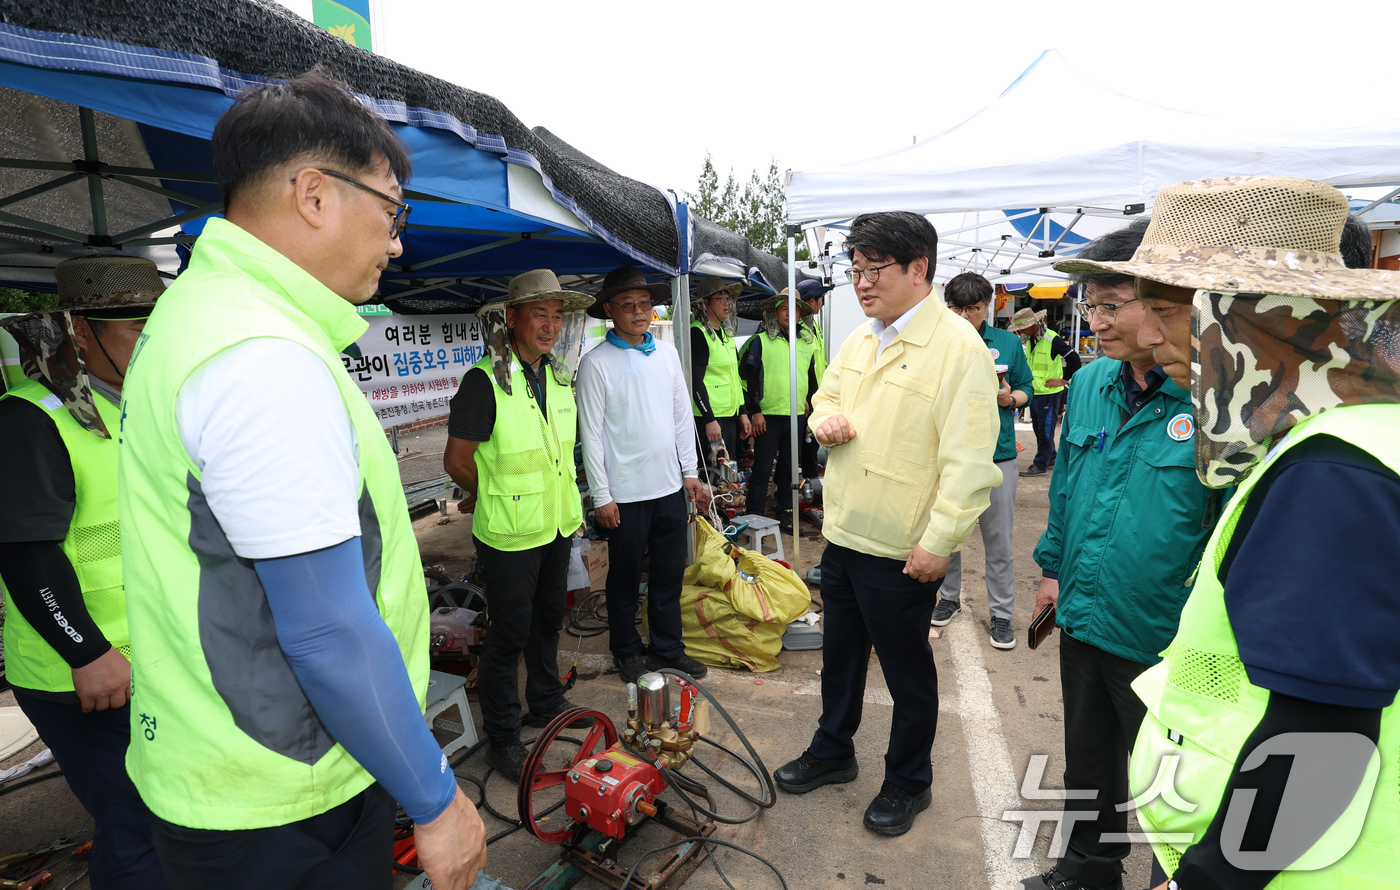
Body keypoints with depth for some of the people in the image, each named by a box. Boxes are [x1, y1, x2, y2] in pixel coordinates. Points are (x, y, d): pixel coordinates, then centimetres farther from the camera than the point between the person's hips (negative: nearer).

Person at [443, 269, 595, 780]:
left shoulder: (560, 377, 5)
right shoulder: (484, 381, -19)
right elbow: (457, 461, -15)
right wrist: (496, 496, -1)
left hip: (557, 525, 7)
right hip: (508, 533, -7)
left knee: (549, 618, 21)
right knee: (509, 633, 4)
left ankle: (546, 704, 42)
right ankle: (502, 737, 22)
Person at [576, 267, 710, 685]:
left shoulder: (667, 353, 7)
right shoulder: (596, 363, -8)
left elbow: (682, 415, 12)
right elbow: (591, 433, -9)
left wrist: (690, 471, 10)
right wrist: (601, 495, -10)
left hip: (670, 486, 5)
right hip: (626, 492, -4)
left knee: (669, 572, 14)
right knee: (625, 577, 11)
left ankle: (668, 647, 31)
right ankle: (627, 651, 29)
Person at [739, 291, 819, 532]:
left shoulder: (807, 343, 11)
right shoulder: (761, 341, -3)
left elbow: (811, 378, 20)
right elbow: (749, 377, -5)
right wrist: (755, 412, -10)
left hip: (797, 416, 4)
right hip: (768, 416, -4)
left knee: (788, 468, 13)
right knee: (762, 469, -2)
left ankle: (785, 514, 24)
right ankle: (754, 518, 5)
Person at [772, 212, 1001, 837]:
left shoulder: (960, 346, -16)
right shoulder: (860, 340, 8)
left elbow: (969, 460, -20)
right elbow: (827, 398, 22)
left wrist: (939, 542, -21)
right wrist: (825, 419, -1)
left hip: (902, 551, -7)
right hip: (842, 534, 7)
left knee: (908, 672, 12)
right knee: (840, 653, 22)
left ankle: (908, 784, 34)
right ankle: (832, 752, 44)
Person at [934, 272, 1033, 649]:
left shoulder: (1008, 342, 6)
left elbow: (1026, 390, 11)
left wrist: (1010, 398, -10)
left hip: (996, 453, 0)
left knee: (999, 539, 4)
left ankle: (1002, 614, 18)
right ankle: (949, 596, 33)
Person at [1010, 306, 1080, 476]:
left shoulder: (1052, 339, -16)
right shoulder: (1029, 341, 9)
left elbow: (1074, 359, -15)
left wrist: (1064, 380, -10)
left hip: (1050, 393, -9)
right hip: (1035, 392, 9)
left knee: (1045, 430, -3)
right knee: (1038, 428, 15)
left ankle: (1040, 465, 1)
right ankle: (1051, 458, 30)